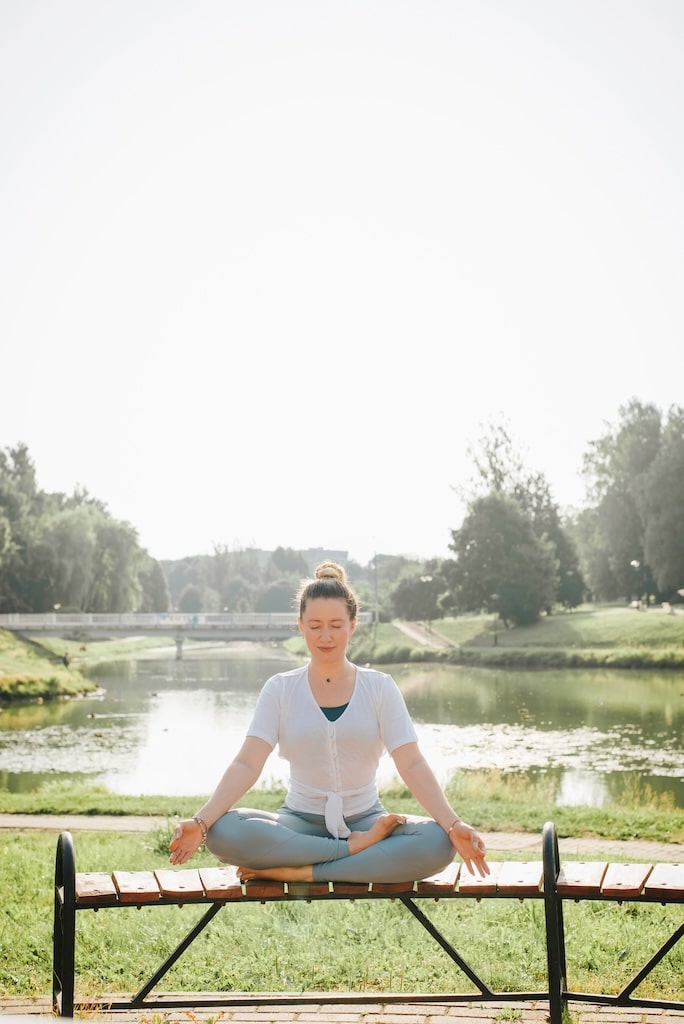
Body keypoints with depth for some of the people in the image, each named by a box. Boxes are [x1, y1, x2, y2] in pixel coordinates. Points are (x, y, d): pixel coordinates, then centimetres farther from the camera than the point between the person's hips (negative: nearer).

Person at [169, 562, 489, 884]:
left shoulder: (380, 688, 2)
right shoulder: (280, 689, 3)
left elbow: (413, 765, -6)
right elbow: (246, 764, -7)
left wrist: (454, 824, -22)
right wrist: (200, 821, -24)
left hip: (365, 818, 0)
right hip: (300, 823, 0)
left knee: (438, 843, -32)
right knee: (223, 832, -32)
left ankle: (301, 873, -27)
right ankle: (359, 847, -23)